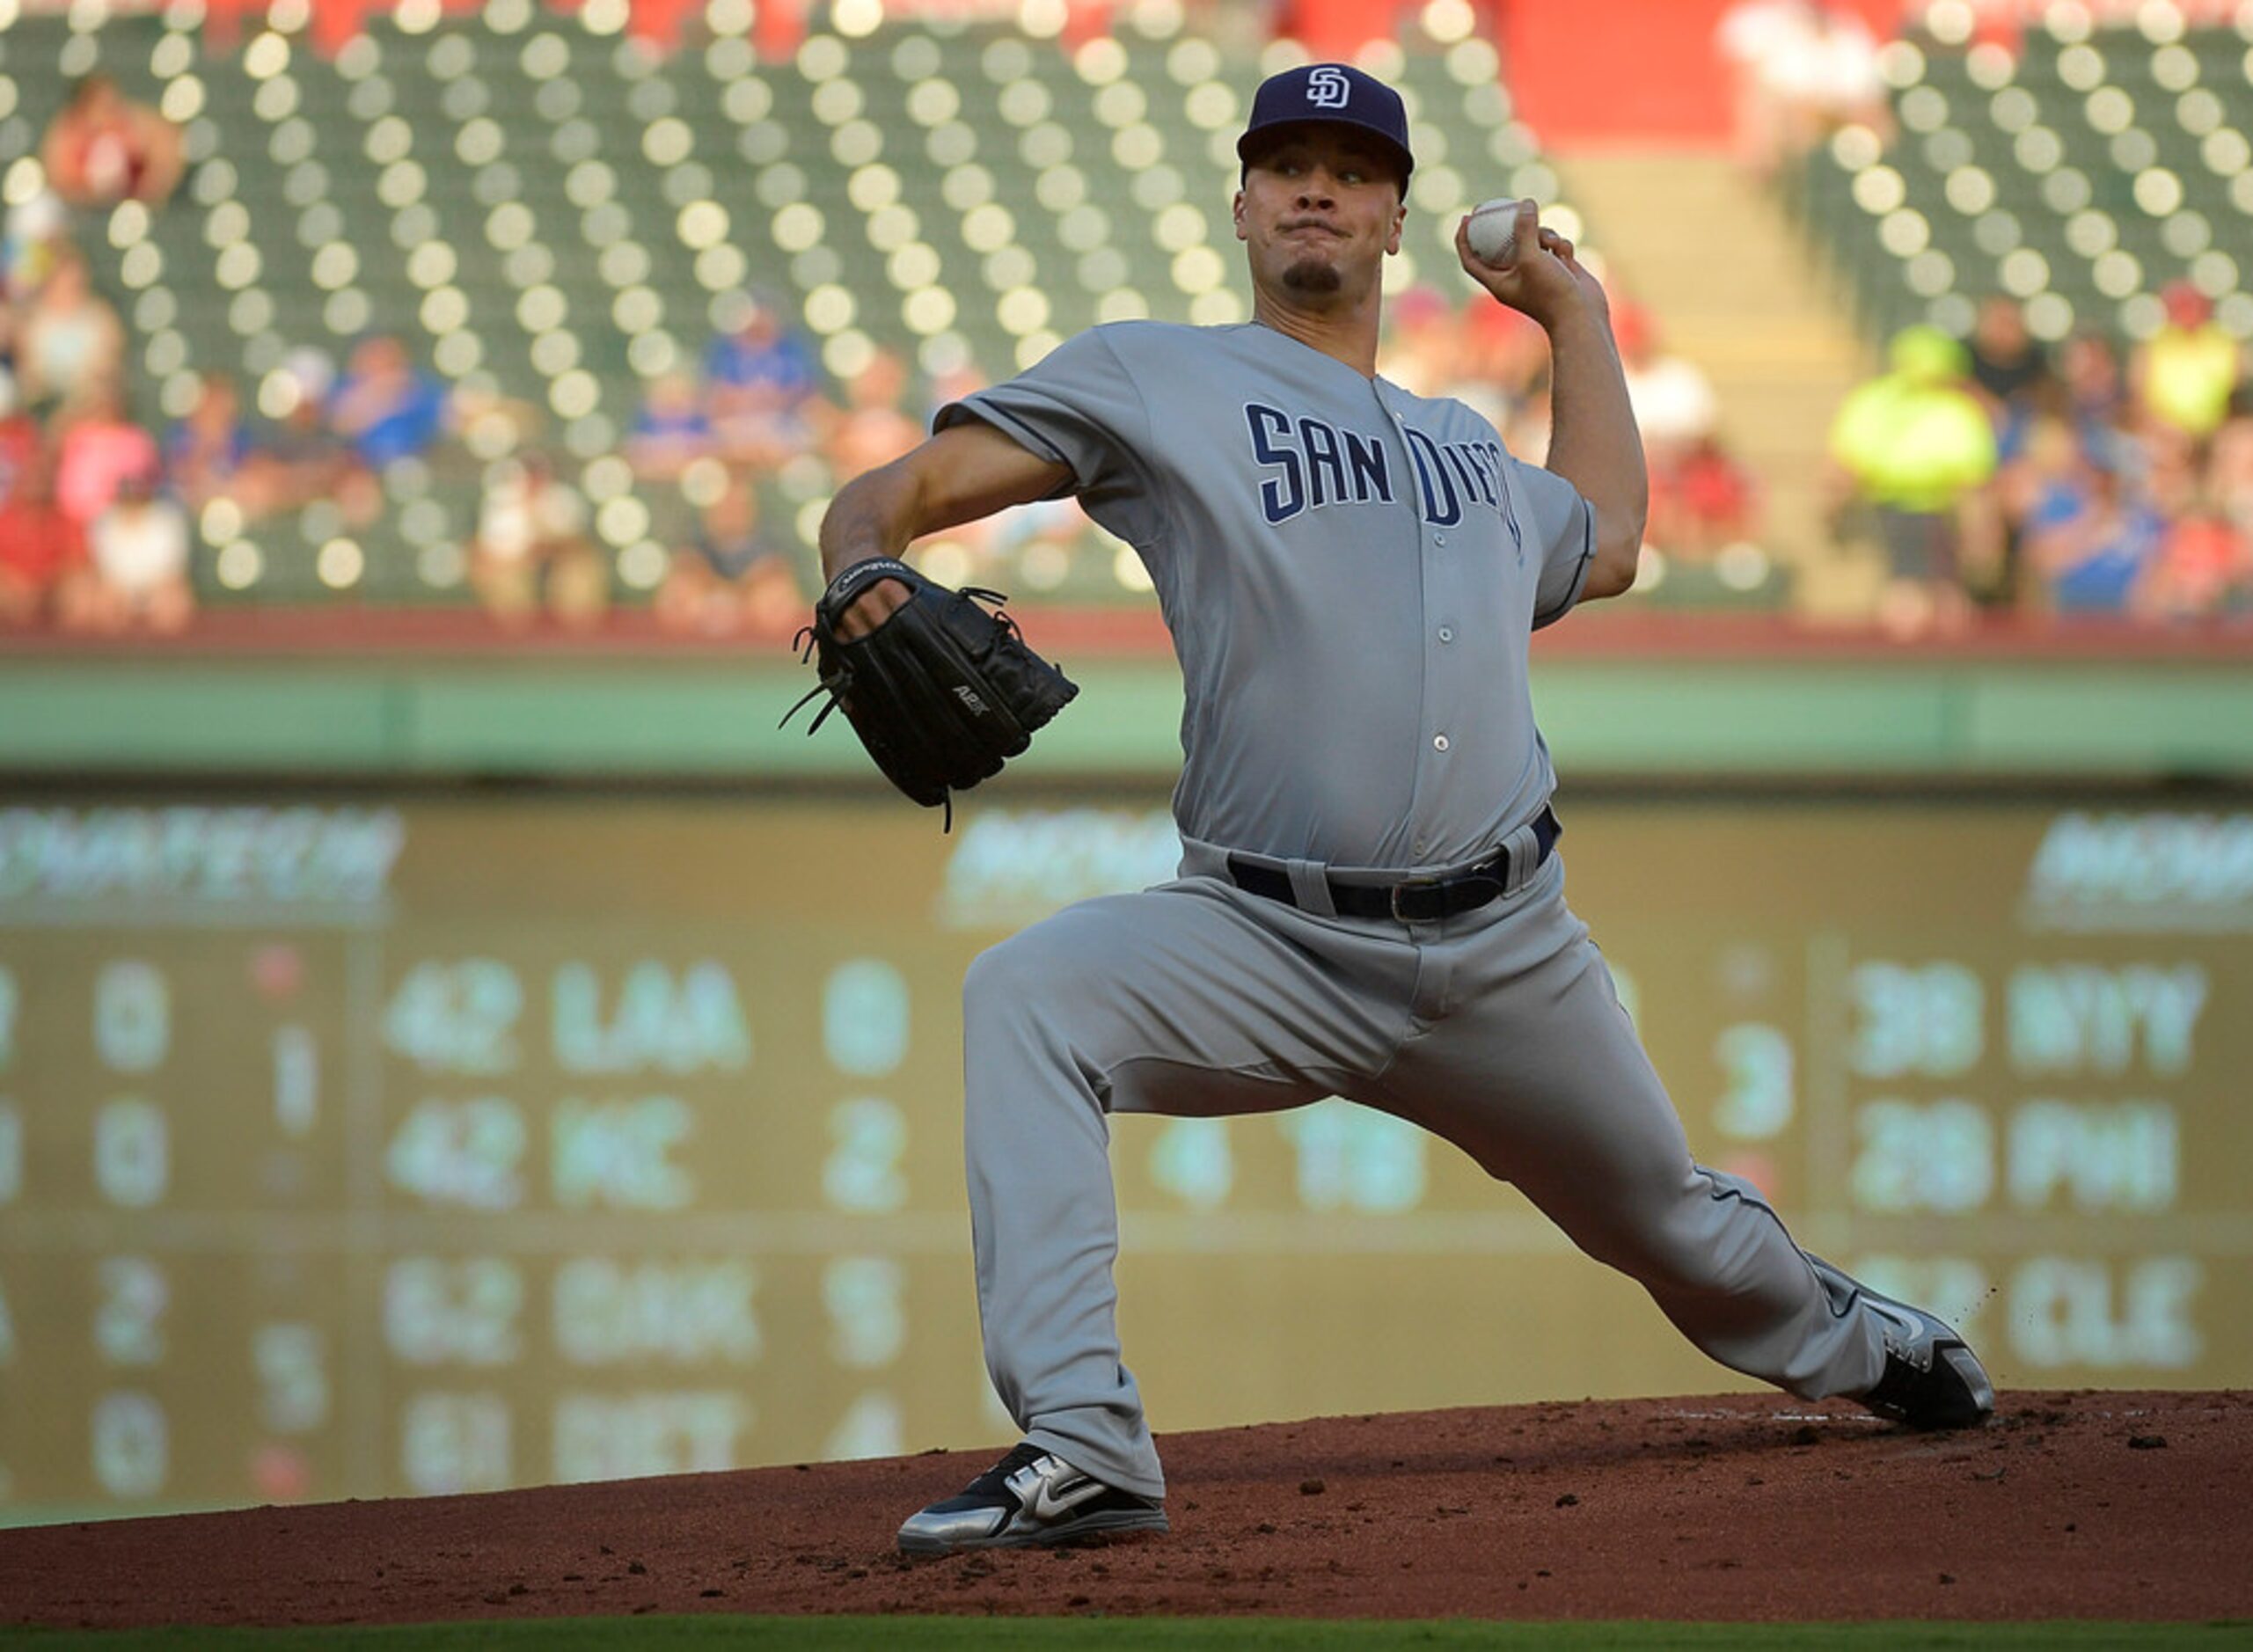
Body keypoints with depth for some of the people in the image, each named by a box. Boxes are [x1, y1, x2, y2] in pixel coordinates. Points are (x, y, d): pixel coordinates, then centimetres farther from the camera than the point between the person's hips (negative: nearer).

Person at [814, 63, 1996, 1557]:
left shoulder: (1460, 447, 20)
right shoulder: (1150, 381, 5)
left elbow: (1605, 541, 40)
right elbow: (900, 490, -2)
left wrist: (1575, 308, 39)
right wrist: (863, 568, -26)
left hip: (1510, 953, 4)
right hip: (1274, 944, -4)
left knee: (1678, 1231, 17)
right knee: (1029, 998, -32)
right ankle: (1080, 1446, -36)